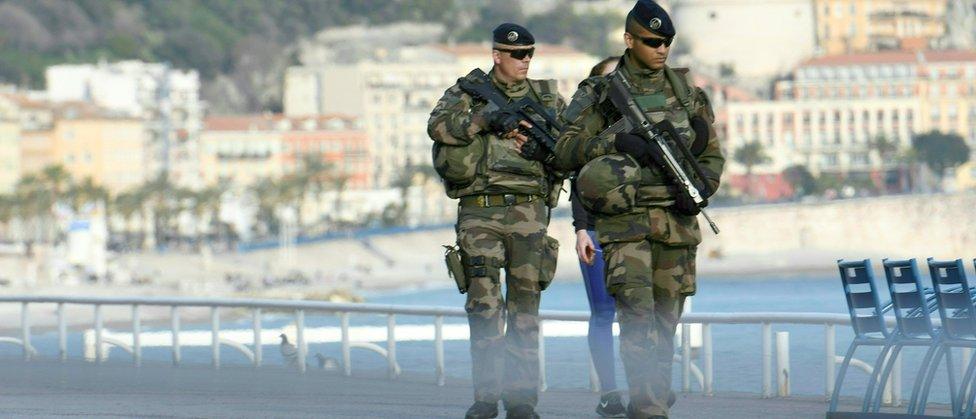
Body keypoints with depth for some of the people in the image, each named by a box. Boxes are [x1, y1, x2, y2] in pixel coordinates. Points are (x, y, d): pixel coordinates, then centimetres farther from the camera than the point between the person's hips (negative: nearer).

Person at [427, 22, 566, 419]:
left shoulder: (547, 97, 12)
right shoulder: (467, 92, 6)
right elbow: (439, 125, -11)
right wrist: (487, 119, -22)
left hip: (528, 211, 2)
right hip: (479, 211, -1)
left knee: (525, 305, 0)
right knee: (484, 304, -7)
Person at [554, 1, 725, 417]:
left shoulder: (687, 94, 10)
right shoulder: (599, 94, 1)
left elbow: (711, 156, 15)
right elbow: (565, 152, -6)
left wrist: (700, 188, -5)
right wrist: (616, 141, -19)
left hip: (676, 222, 4)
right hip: (625, 222, -4)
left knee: (665, 321, 8)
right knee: (637, 312, -18)